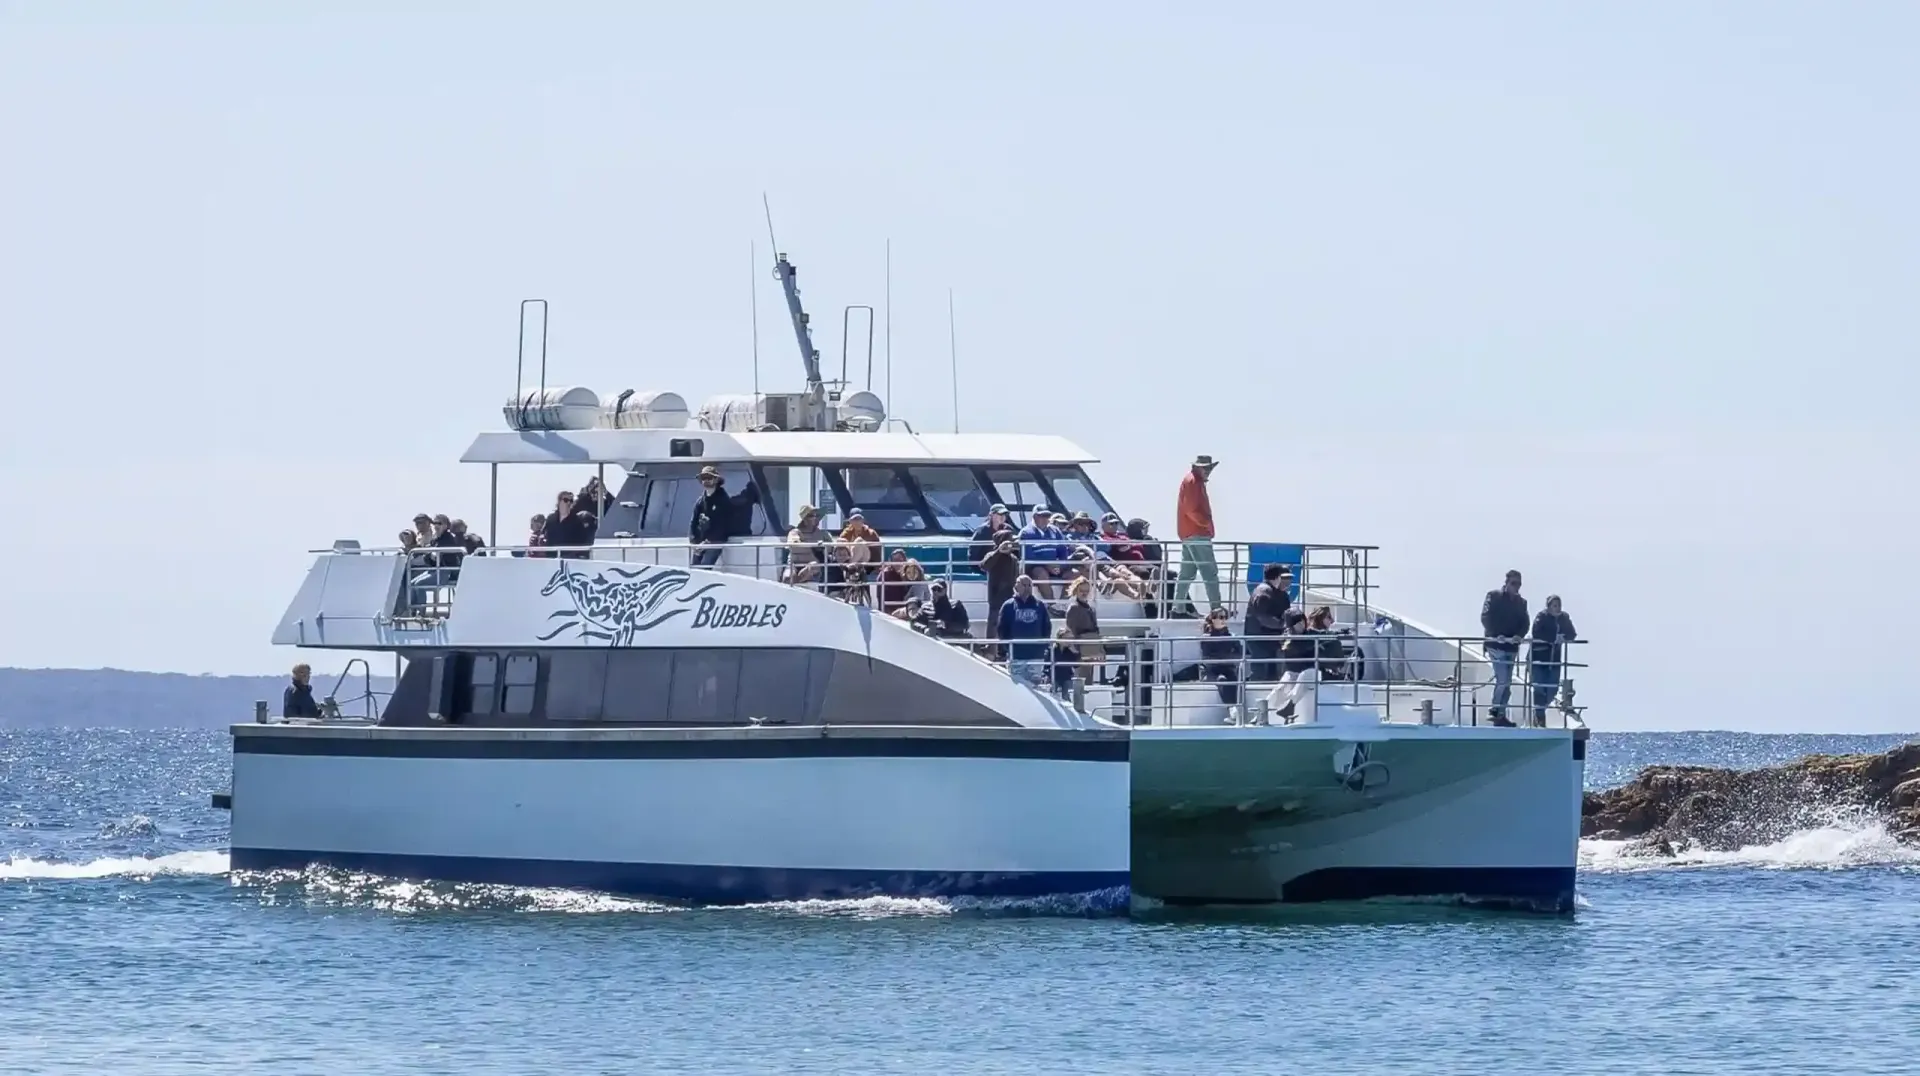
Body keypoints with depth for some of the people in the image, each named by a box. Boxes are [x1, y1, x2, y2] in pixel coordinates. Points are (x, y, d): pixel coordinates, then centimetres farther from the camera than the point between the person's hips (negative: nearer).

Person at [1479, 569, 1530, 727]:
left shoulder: (1521, 602, 14)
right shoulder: (1494, 597, 0)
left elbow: (1525, 623, 7)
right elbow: (1485, 618, -9)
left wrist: (1519, 635, -14)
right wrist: (1496, 635, -22)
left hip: (1511, 646, 6)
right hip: (1496, 645, -6)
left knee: (1507, 683, 7)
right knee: (1503, 680, -14)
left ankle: (1501, 714, 13)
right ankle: (1494, 711, -2)